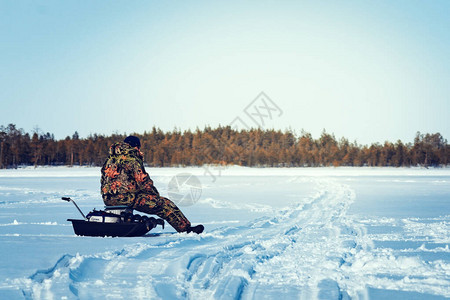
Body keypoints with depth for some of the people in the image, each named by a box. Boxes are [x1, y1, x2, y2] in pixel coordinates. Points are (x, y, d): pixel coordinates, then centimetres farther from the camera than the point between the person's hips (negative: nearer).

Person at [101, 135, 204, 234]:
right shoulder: (132, 159, -8)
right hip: (126, 197, -8)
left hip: (108, 199, 8)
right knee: (165, 204, -3)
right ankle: (186, 228, -3)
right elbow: (143, 181, -10)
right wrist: (156, 195, 3)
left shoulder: (111, 158, 16)